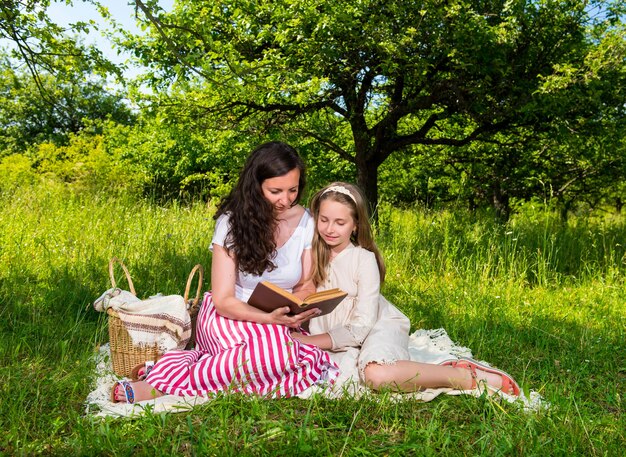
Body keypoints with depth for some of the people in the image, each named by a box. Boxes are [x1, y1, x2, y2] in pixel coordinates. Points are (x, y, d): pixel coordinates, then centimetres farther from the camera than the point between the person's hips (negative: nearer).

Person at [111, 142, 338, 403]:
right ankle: (160, 386, -24)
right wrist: (270, 318, -30)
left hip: (281, 323, 6)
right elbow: (224, 300, -13)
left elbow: (306, 285, 5)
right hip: (229, 316, -6)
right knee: (278, 352, -35)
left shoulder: (305, 221, -2)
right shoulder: (232, 222, -11)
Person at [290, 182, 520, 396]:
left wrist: (310, 341, -21)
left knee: (377, 374, -36)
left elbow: (361, 327, -17)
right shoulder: (313, 255, -3)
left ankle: (468, 376, -19)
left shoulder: (364, 259, -15)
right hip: (334, 335, 6)